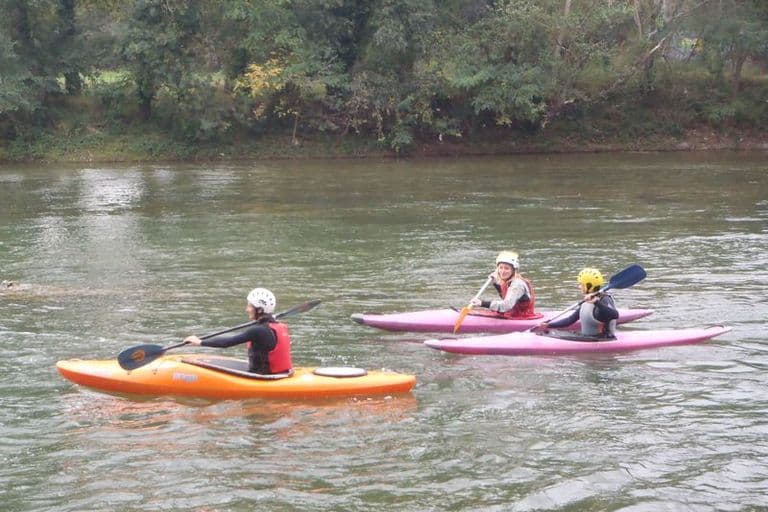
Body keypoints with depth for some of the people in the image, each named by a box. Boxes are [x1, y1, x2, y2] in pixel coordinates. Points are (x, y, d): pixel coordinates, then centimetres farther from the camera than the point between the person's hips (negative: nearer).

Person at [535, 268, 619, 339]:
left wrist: (596, 302, -46)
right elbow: (570, 320, 15)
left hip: (602, 342, -9)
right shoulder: (586, 302, 11)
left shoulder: (604, 300, -15)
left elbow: (615, 315, -35)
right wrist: (548, 326, 8)